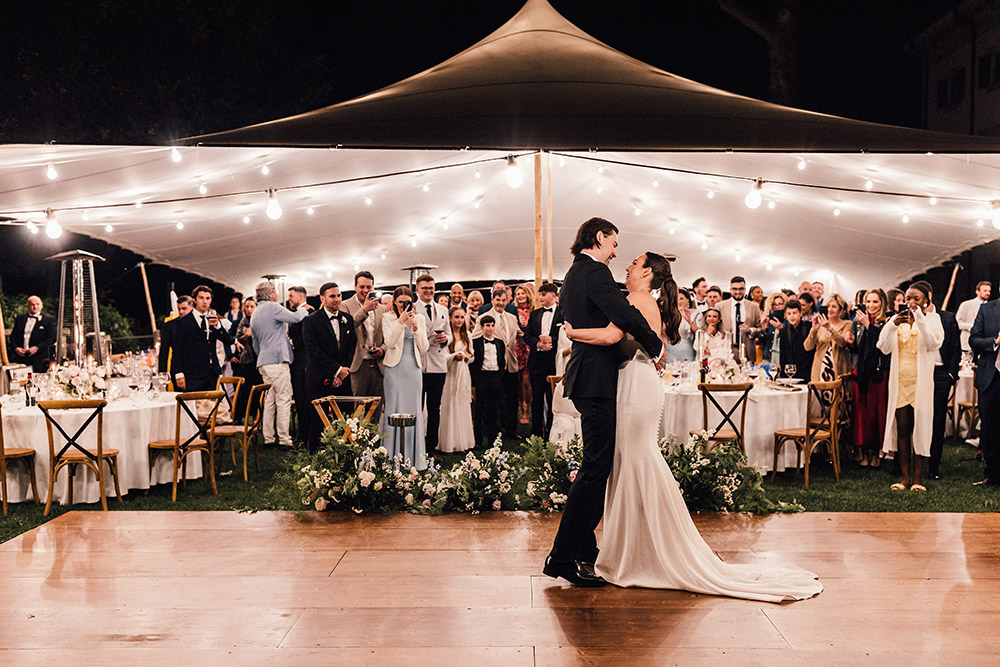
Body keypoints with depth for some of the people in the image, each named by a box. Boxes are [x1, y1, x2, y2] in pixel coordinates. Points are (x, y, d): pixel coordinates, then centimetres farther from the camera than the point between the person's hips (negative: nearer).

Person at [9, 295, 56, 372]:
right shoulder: (20, 318, 18)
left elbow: (51, 338, -4)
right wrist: (15, 347, -3)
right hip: (19, 358, 3)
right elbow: (13, 335, 16)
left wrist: (37, 348, -14)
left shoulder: (48, 320, 4)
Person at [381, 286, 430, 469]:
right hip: (395, 367, -3)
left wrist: (416, 329, -9)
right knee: (394, 409, -3)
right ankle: (392, 457, 2)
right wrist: (400, 322, -18)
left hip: (414, 368, 3)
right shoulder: (388, 318, 3)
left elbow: (424, 348, 6)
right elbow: (389, 342, -11)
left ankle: (414, 457, 11)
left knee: (413, 409, 5)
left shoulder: (420, 319, 10)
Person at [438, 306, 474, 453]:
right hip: (450, 375, -6)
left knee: (463, 406, 7)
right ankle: (449, 442, 5)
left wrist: (467, 357, -4)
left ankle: (462, 442, 14)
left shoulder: (467, 335, 12)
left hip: (464, 375, 6)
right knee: (450, 407, -3)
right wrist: (454, 356, -25)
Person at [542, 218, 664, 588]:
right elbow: (627, 316, -23)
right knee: (596, 467, -9)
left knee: (598, 465, 16)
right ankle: (562, 556, -7)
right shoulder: (594, 272, -12)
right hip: (597, 380, -11)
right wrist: (657, 347, -9)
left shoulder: (574, 274, 20)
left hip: (585, 376, 11)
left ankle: (584, 548, 23)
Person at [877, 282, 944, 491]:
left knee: (919, 428, -2)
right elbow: (884, 348, 0)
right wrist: (892, 325, -13)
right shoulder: (898, 319, 10)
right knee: (902, 429, 2)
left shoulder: (932, 318, 3)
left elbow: (934, 344, -15)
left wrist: (919, 319, -19)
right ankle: (904, 477, 7)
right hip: (899, 381, 3)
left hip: (921, 380, -3)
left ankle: (917, 478, 3)